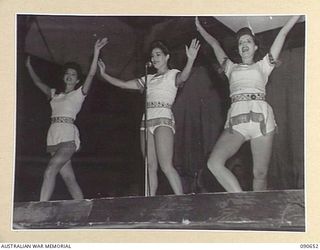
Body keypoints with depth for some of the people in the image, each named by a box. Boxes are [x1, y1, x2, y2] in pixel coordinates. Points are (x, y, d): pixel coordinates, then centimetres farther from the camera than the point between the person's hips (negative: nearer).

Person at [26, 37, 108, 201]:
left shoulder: (79, 93, 9)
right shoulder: (55, 94, 24)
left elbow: (91, 74, -2)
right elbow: (38, 82, 34)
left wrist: (96, 53, -10)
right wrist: (28, 65, 35)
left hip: (68, 137, -5)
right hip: (53, 137, 6)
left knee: (50, 171, -20)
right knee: (69, 178, 1)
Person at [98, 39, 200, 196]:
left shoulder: (172, 75, 6)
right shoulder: (148, 79, 23)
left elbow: (182, 77, -19)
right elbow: (122, 84, 26)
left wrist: (190, 60, -36)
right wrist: (103, 74, 21)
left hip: (164, 120, -6)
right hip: (147, 121, 7)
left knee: (166, 165, -19)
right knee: (151, 167, 1)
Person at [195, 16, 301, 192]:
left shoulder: (262, 65, 21)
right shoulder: (232, 68, 27)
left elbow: (283, 33, 20)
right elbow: (214, 44, 37)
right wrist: (200, 28, 44)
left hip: (261, 118, -1)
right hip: (236, 121, 1)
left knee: (260, 174, -5)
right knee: (214, 163, -22)